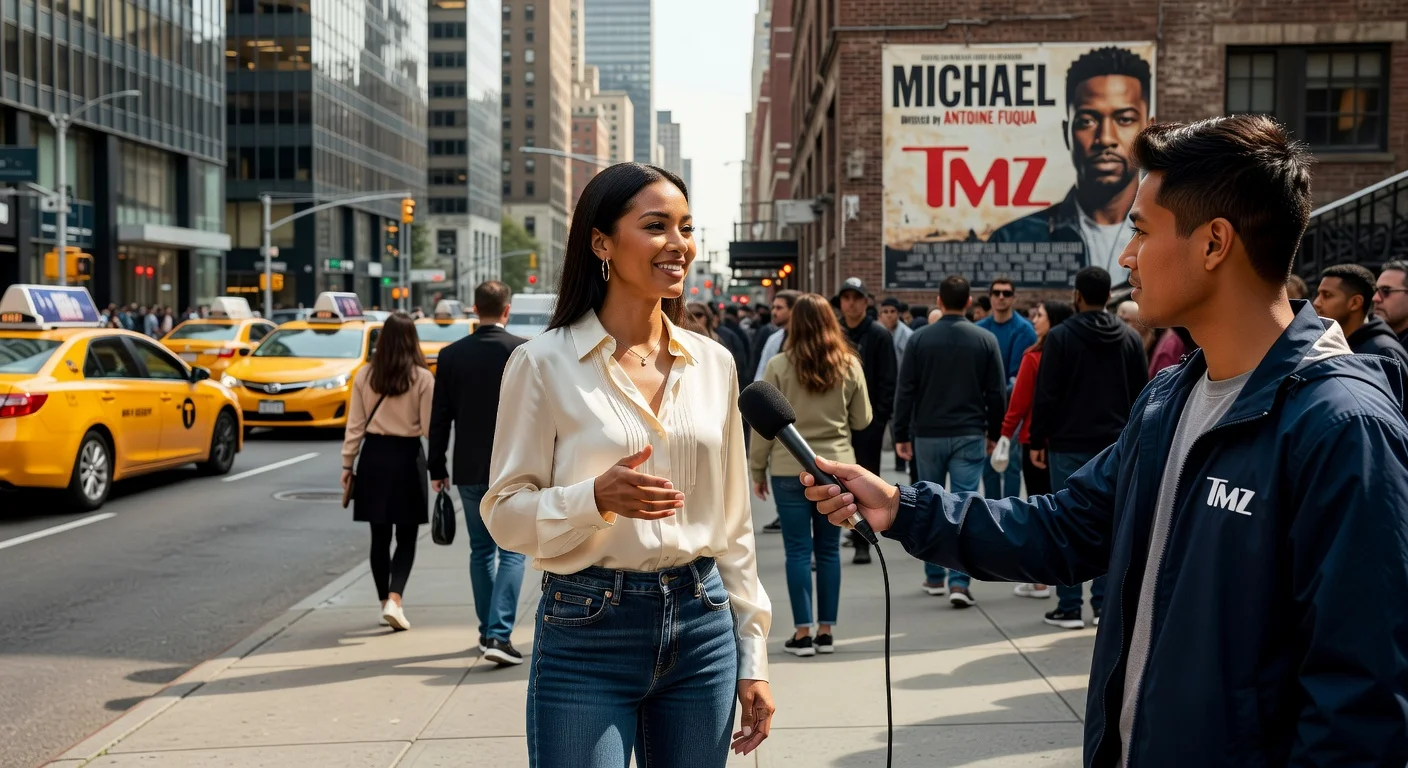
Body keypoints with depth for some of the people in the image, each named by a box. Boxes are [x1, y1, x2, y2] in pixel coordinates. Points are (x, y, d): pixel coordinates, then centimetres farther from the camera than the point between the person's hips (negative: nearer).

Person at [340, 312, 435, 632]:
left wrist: (348, 463, 8)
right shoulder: (423, 378, -8)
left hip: (374, 455, 3)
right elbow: (429, 428, -9)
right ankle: (394, 598, -12)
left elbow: (355, 425, 2)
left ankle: (384, 601, 20)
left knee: (380, 536, 12)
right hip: (407, 456, -3)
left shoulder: (365, 376, 1)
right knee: (406, 537, 5)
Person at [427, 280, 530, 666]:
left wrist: (437, 468, 11)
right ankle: (499, 634, -12)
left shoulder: (452, 355, 1)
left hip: (469, 470, 3)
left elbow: (439, 417, 3)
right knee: (511, 552, 1)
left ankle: (488, 631, 23)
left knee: (481, 550, 15)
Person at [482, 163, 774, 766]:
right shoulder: (545, 363, -7)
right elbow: (505, 513, -6)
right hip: (587, 635, -4)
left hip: (703, 630, 4)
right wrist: (595, 497, -24)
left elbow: (733, 522, 10)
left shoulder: (714, 363, 6)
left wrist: (752, 658, 9)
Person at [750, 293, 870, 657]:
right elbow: (862, 420, 7)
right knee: (828, 549, 10)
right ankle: (826, 631, 15)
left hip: (790, 469, -2)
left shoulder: (779, 366, -8)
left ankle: (803, 633, 4)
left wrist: (757, 469, 5)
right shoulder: (850, 366, -1)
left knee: (798, 550, 3)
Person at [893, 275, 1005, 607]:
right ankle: (959, 582, -8)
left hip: (928, 434, 1)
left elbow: (906, 391, -4)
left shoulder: (920, 339, -3)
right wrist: (994, 433, 12)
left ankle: (935, 577, 22)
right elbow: (997, 393, 0)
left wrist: (901, 435, 3)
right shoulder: (985, 340, -2)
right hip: (969, 435, -1)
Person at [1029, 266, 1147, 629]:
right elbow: (1142, 394, 9)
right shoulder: (1130, 338, 6)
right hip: (1117, 446, 4)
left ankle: (1069, 607, 3)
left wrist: (1037, 440, -1)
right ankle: (1105, 604, 11)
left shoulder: (1061, 337, -7)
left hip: (1069, 445, -4)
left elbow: (1046, 395, -9)